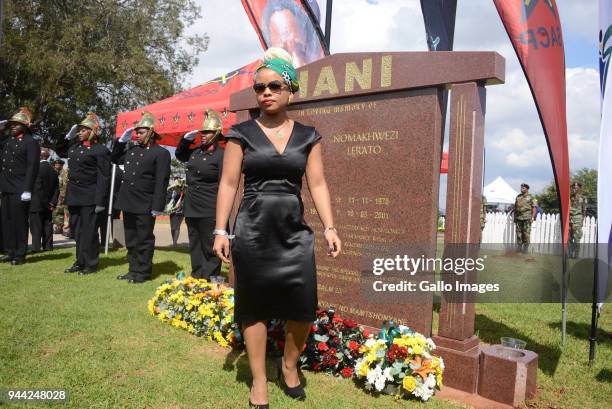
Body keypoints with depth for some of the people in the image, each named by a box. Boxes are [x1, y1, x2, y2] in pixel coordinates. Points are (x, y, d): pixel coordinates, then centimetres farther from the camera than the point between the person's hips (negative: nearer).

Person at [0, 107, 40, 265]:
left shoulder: (31, 143, -6)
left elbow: (32, 167, -13)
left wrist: (27, 190, -19)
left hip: (20, 190, -7)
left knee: (19, 222, -2)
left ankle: (20, 255, 6)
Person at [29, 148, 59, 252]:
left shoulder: (38, 168, -15)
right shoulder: (53, 171, 8)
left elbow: (37, 187, -18)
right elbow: (57, 189, 7)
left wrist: (43, 203, -11)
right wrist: (53, 202, 5)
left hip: (37, 204, -7)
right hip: (48, 205, 7)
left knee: (36, 226, -1)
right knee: (47, 225, 11)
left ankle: (36, 246, 0)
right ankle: (47, 246, 15)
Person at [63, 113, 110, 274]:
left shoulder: (101, 150, -8)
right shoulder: (74, 148, 14)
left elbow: (103, 178, -13)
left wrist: (100, 201, -16)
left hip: (89, 198, -7)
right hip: (74, 197, 8)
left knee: (89, 231, -1)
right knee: (77, 231, 13)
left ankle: (91, 264, 9)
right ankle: (80, 262, 23)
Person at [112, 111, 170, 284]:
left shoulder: (161, 153, -7)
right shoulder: (132, 148, 13)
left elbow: (161, 182, -13)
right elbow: (115, 159, 27)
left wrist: (157, 207, -17)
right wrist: (122, 140, 14)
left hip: (145, 206, -7)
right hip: (128, 203, 7)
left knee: (144, 240, 4)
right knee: (131, 240, 15)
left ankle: (143, 272, 14)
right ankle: (133, 270, 26)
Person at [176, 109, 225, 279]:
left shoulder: (220, 155, -10)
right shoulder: (196, 152, 12)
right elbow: (180, 155, 32)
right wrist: (186, 139, 15)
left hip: (209, 212, -8)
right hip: (191, 209, 8)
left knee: (210, 249, 1)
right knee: (195, 248, 15)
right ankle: (196, 279, 26)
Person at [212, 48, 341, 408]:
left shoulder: (308, 136, 7)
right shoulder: (242, 133, 3)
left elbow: (318, 184, 5)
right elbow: (228, 183, 0)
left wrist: (329, 227, -4)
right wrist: (221, 230, -6)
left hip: (294, 230, 1)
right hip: (253, 230, -1)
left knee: (304, 306, -6)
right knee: (254, 306, 6)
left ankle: (289, 364, 25)